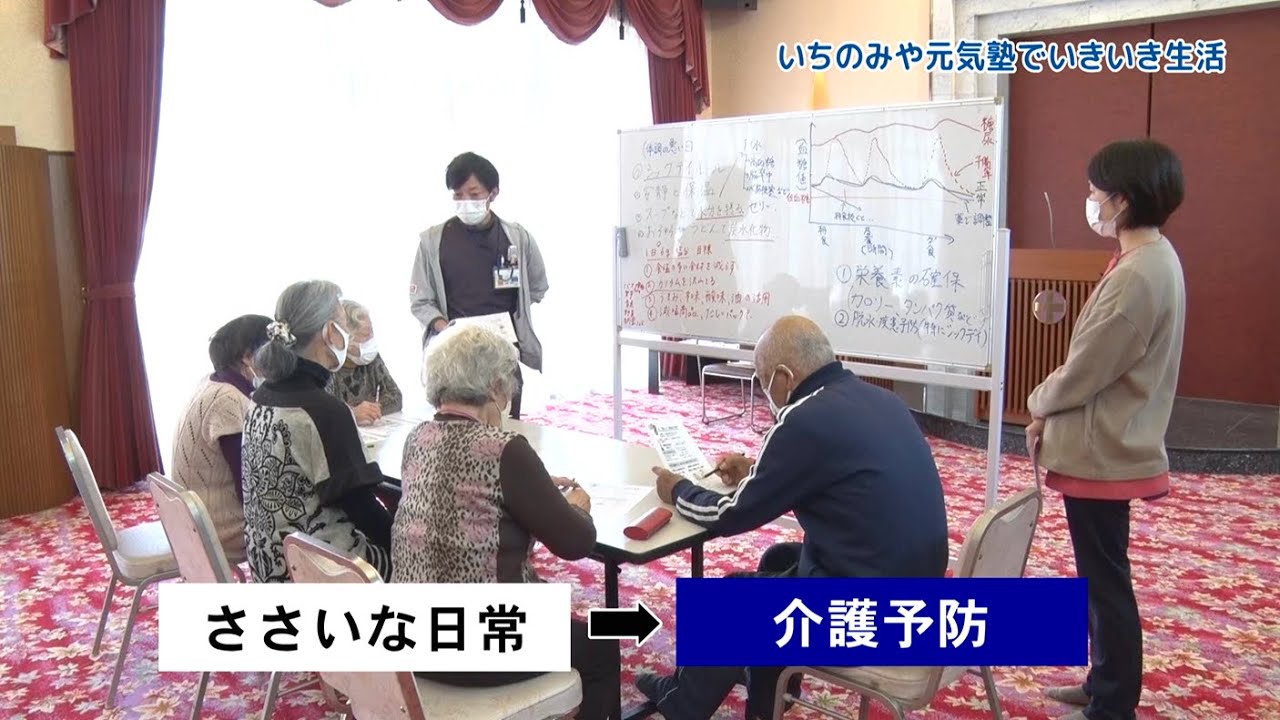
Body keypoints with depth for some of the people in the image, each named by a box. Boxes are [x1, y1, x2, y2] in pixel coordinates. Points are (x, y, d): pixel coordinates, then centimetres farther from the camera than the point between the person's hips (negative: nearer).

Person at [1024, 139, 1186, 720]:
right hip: (1111, 444, 10)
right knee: (1101, 575, 20)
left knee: (1105, 579, 3)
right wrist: (1052, 407, 8)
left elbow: (1086, 369, -20)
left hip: (1101, 452, -10)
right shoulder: (1155, 259, 10)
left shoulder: (1136, 276, -23)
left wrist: (1039, 405, -1)